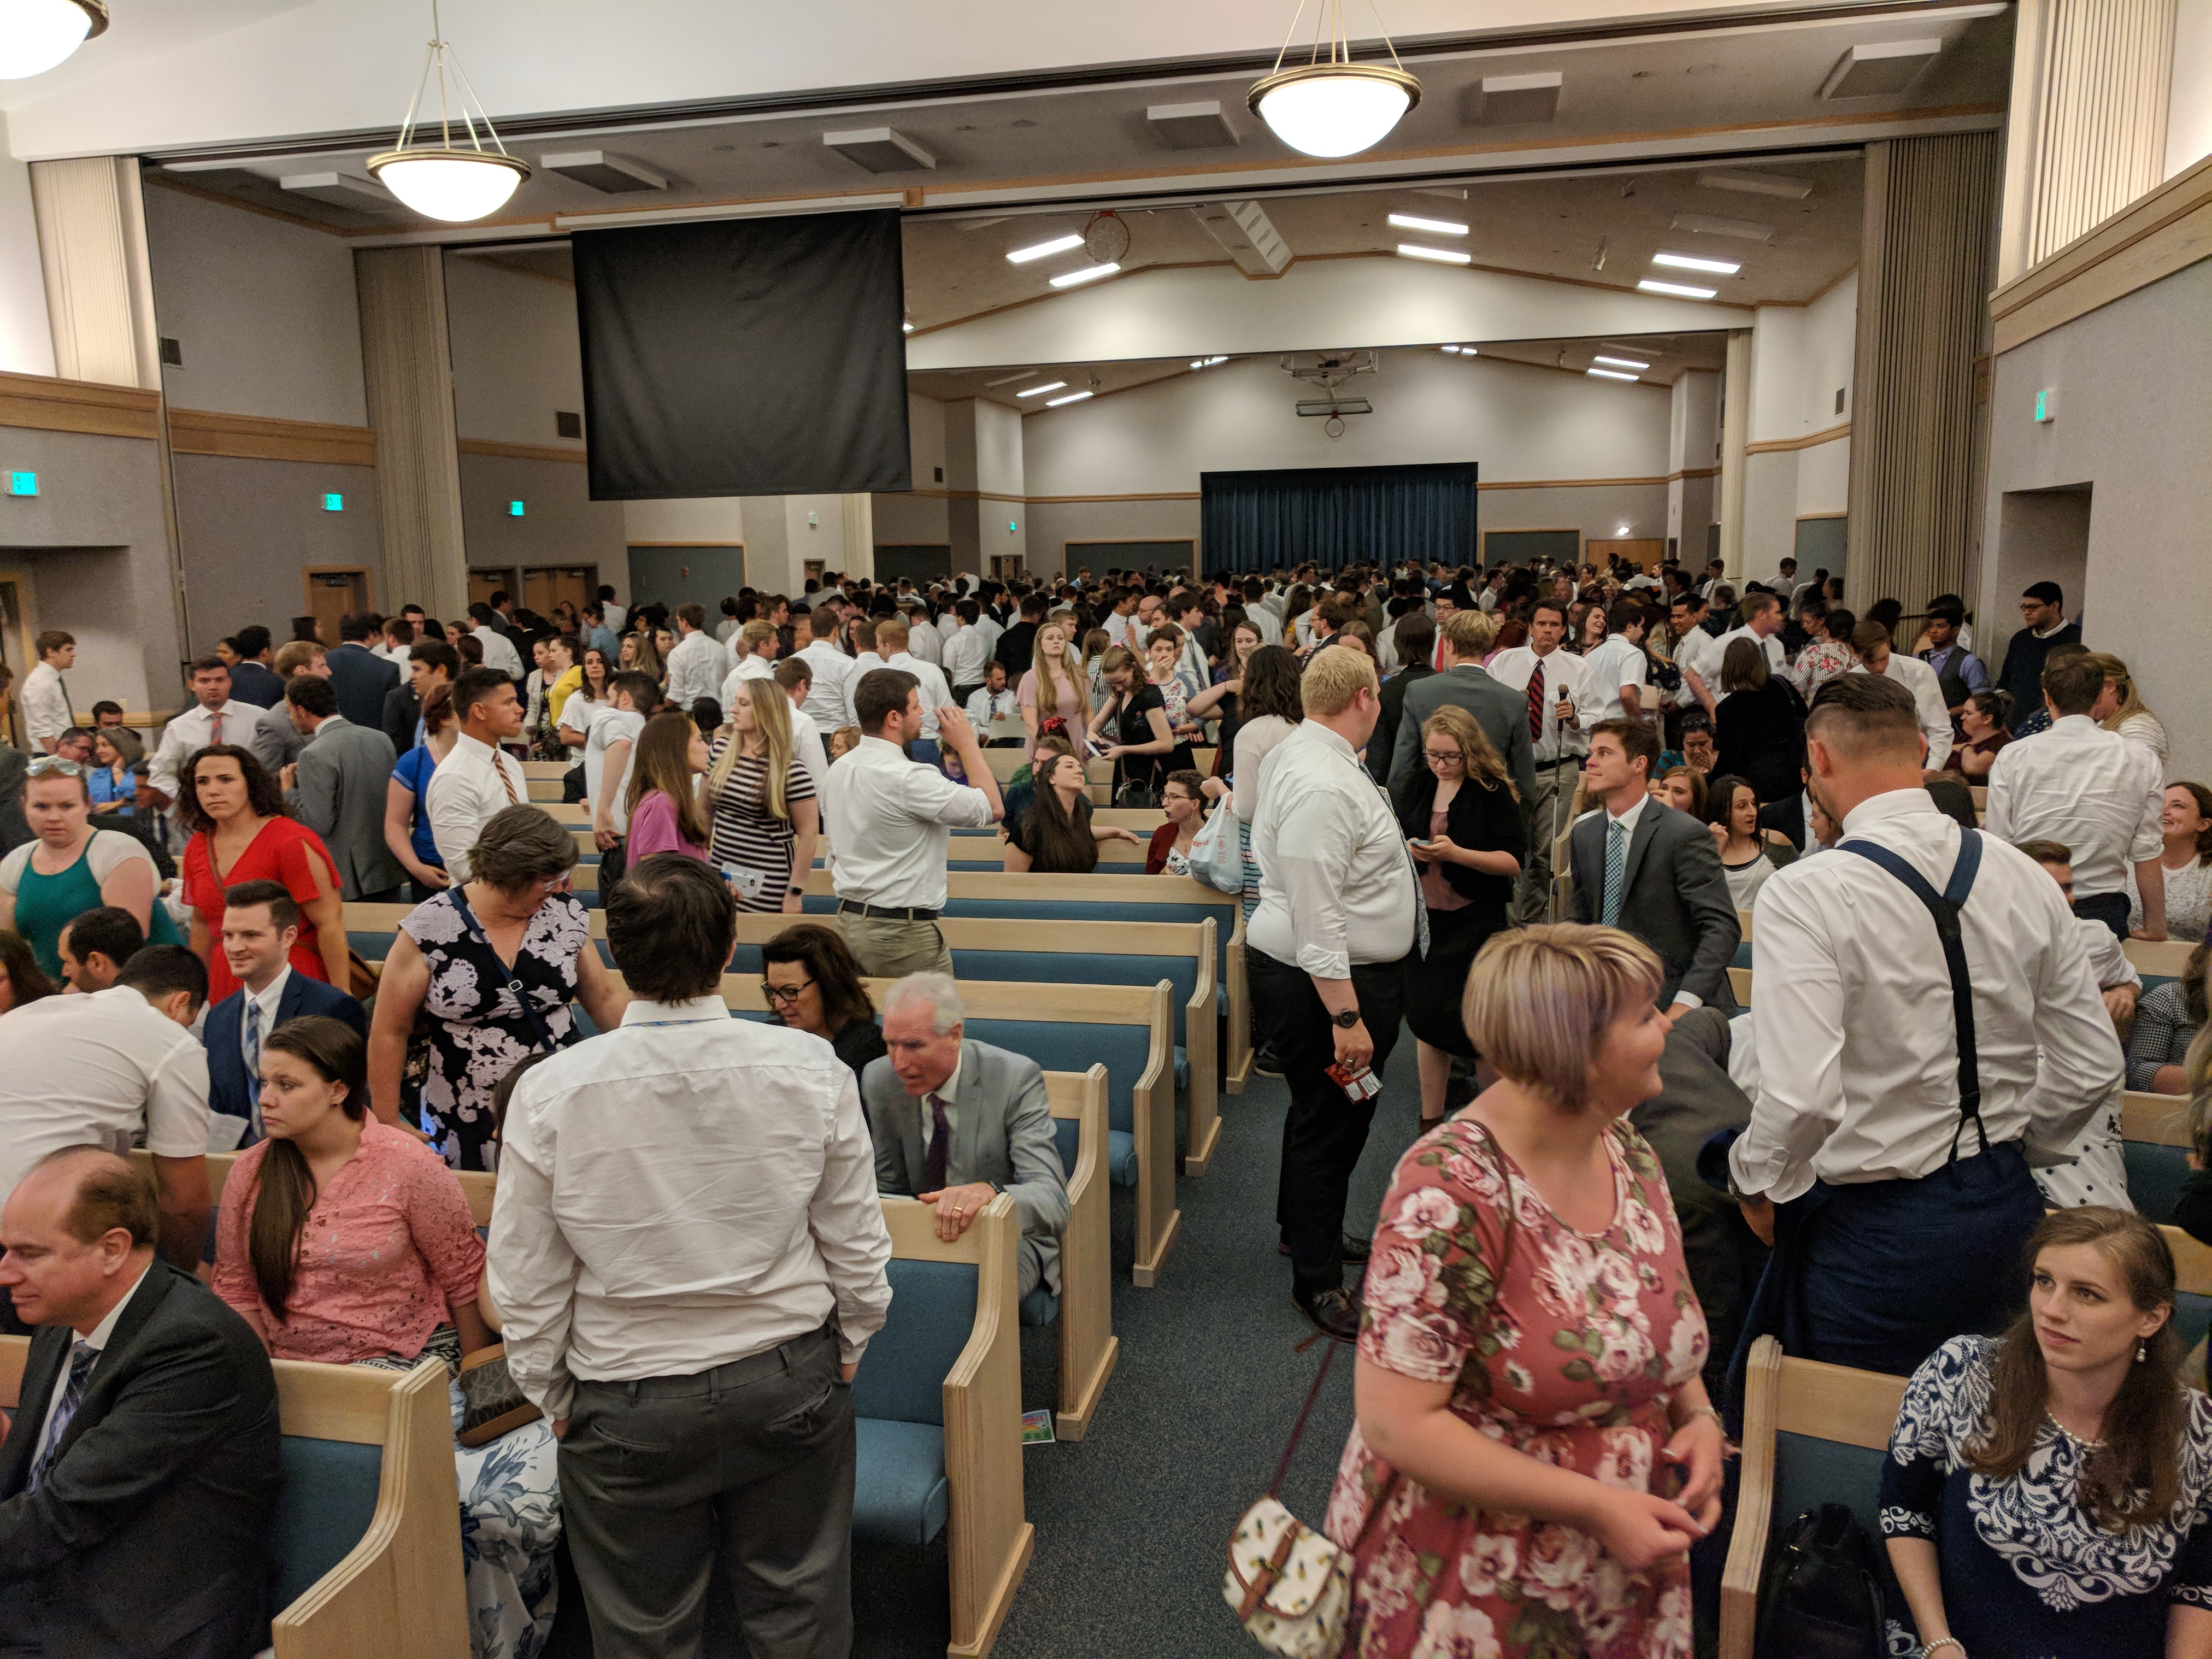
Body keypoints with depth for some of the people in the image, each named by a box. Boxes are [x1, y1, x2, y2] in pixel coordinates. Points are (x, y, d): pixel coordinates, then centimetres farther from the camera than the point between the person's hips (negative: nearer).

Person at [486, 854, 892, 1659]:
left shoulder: (548, 1093, -17)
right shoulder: (812, 1069, -16)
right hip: (789, 1381, 1)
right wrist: (850, 1342, 12)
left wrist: (550, 1394, 9)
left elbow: (527, 1282, -7)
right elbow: (856, 1239, -5)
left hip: (626, 1401, 0)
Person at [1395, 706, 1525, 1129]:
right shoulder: (1418, 785, 4)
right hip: (1425, 919, 4)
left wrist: (1455, 853, -23)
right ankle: (1431, 1122, 22)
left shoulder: (1492, 792, -10)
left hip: (1476, 923, -4)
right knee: (1427, 1019, 10)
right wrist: (1408, 851, -8)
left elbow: (1514, 862, -12)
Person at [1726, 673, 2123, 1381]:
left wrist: (1758, 1185, -9)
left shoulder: (1804, 895, -20)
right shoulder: (2025, 878, 0)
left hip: (1872, 1228, -6)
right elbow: (2093, 1065, 5)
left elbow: (1802, 1092, -27)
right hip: (2006, 1210, 6)